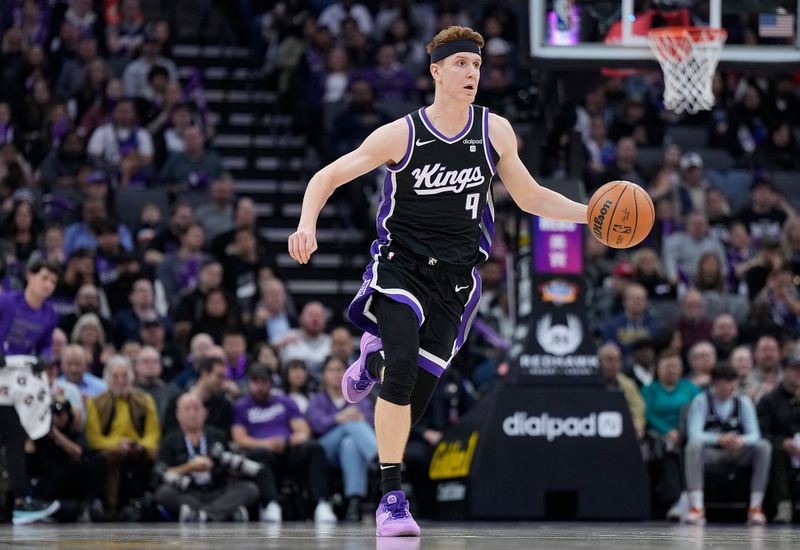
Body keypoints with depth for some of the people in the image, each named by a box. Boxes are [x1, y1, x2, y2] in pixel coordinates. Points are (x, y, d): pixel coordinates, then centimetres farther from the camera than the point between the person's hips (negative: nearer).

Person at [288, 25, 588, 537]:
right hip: (401, 267, -3)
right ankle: (392, 499, -22)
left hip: (455, 279, 3)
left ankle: (375, 358, 40)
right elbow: (328, 177, -5)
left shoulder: (495, 132, 0)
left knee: (412, 403, 2)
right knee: (404, 365, -29)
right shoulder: (402, 135, -9)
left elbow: (530, 196, 13)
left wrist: (591, 214, -1)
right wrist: (307, 225, -24)